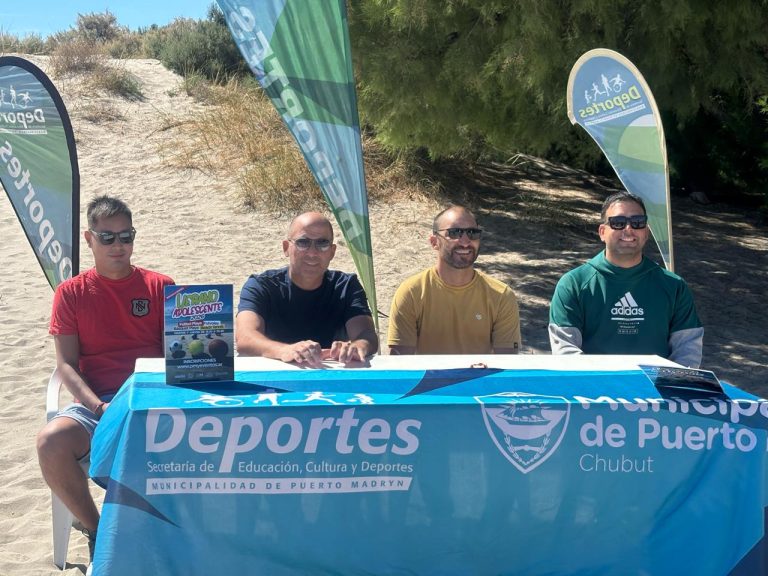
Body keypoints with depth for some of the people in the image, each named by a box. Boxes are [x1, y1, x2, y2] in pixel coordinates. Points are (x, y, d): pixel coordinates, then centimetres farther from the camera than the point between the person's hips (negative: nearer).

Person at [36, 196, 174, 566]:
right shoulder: (71, 293, 10)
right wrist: (99, 407, -14)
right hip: (93, 402, 1)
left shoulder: (159, 287, 10)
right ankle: (95, 531, -6)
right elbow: (66, 364, 3)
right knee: (51, 443, -32)